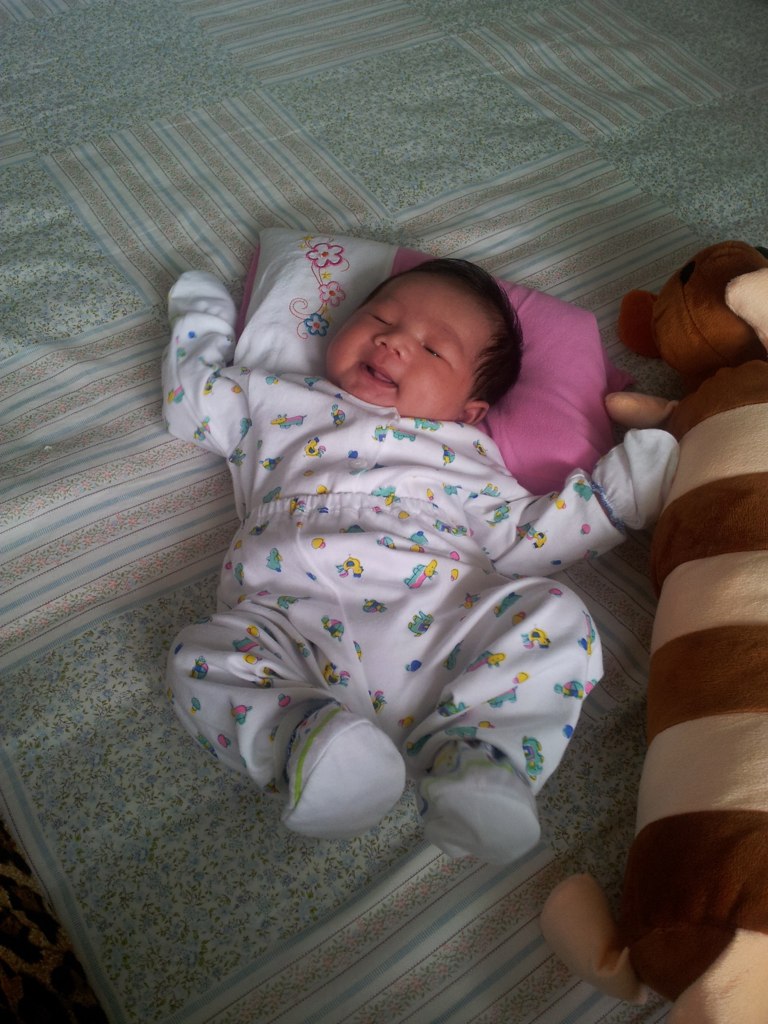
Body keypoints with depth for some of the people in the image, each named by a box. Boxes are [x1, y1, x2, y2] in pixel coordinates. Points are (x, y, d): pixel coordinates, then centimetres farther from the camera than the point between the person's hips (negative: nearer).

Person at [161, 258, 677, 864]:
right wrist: (205, 320, 51)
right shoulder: (279, 401, 31)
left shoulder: (463, 453, 28)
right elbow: (193, 397, 42)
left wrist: (619, 490, 19)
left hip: (440, 618, 1)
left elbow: (525, 538, 22)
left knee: (555, 616, -23)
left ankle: (474, 763, -34)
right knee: (204, 656, -27)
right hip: (292, 617, 0)